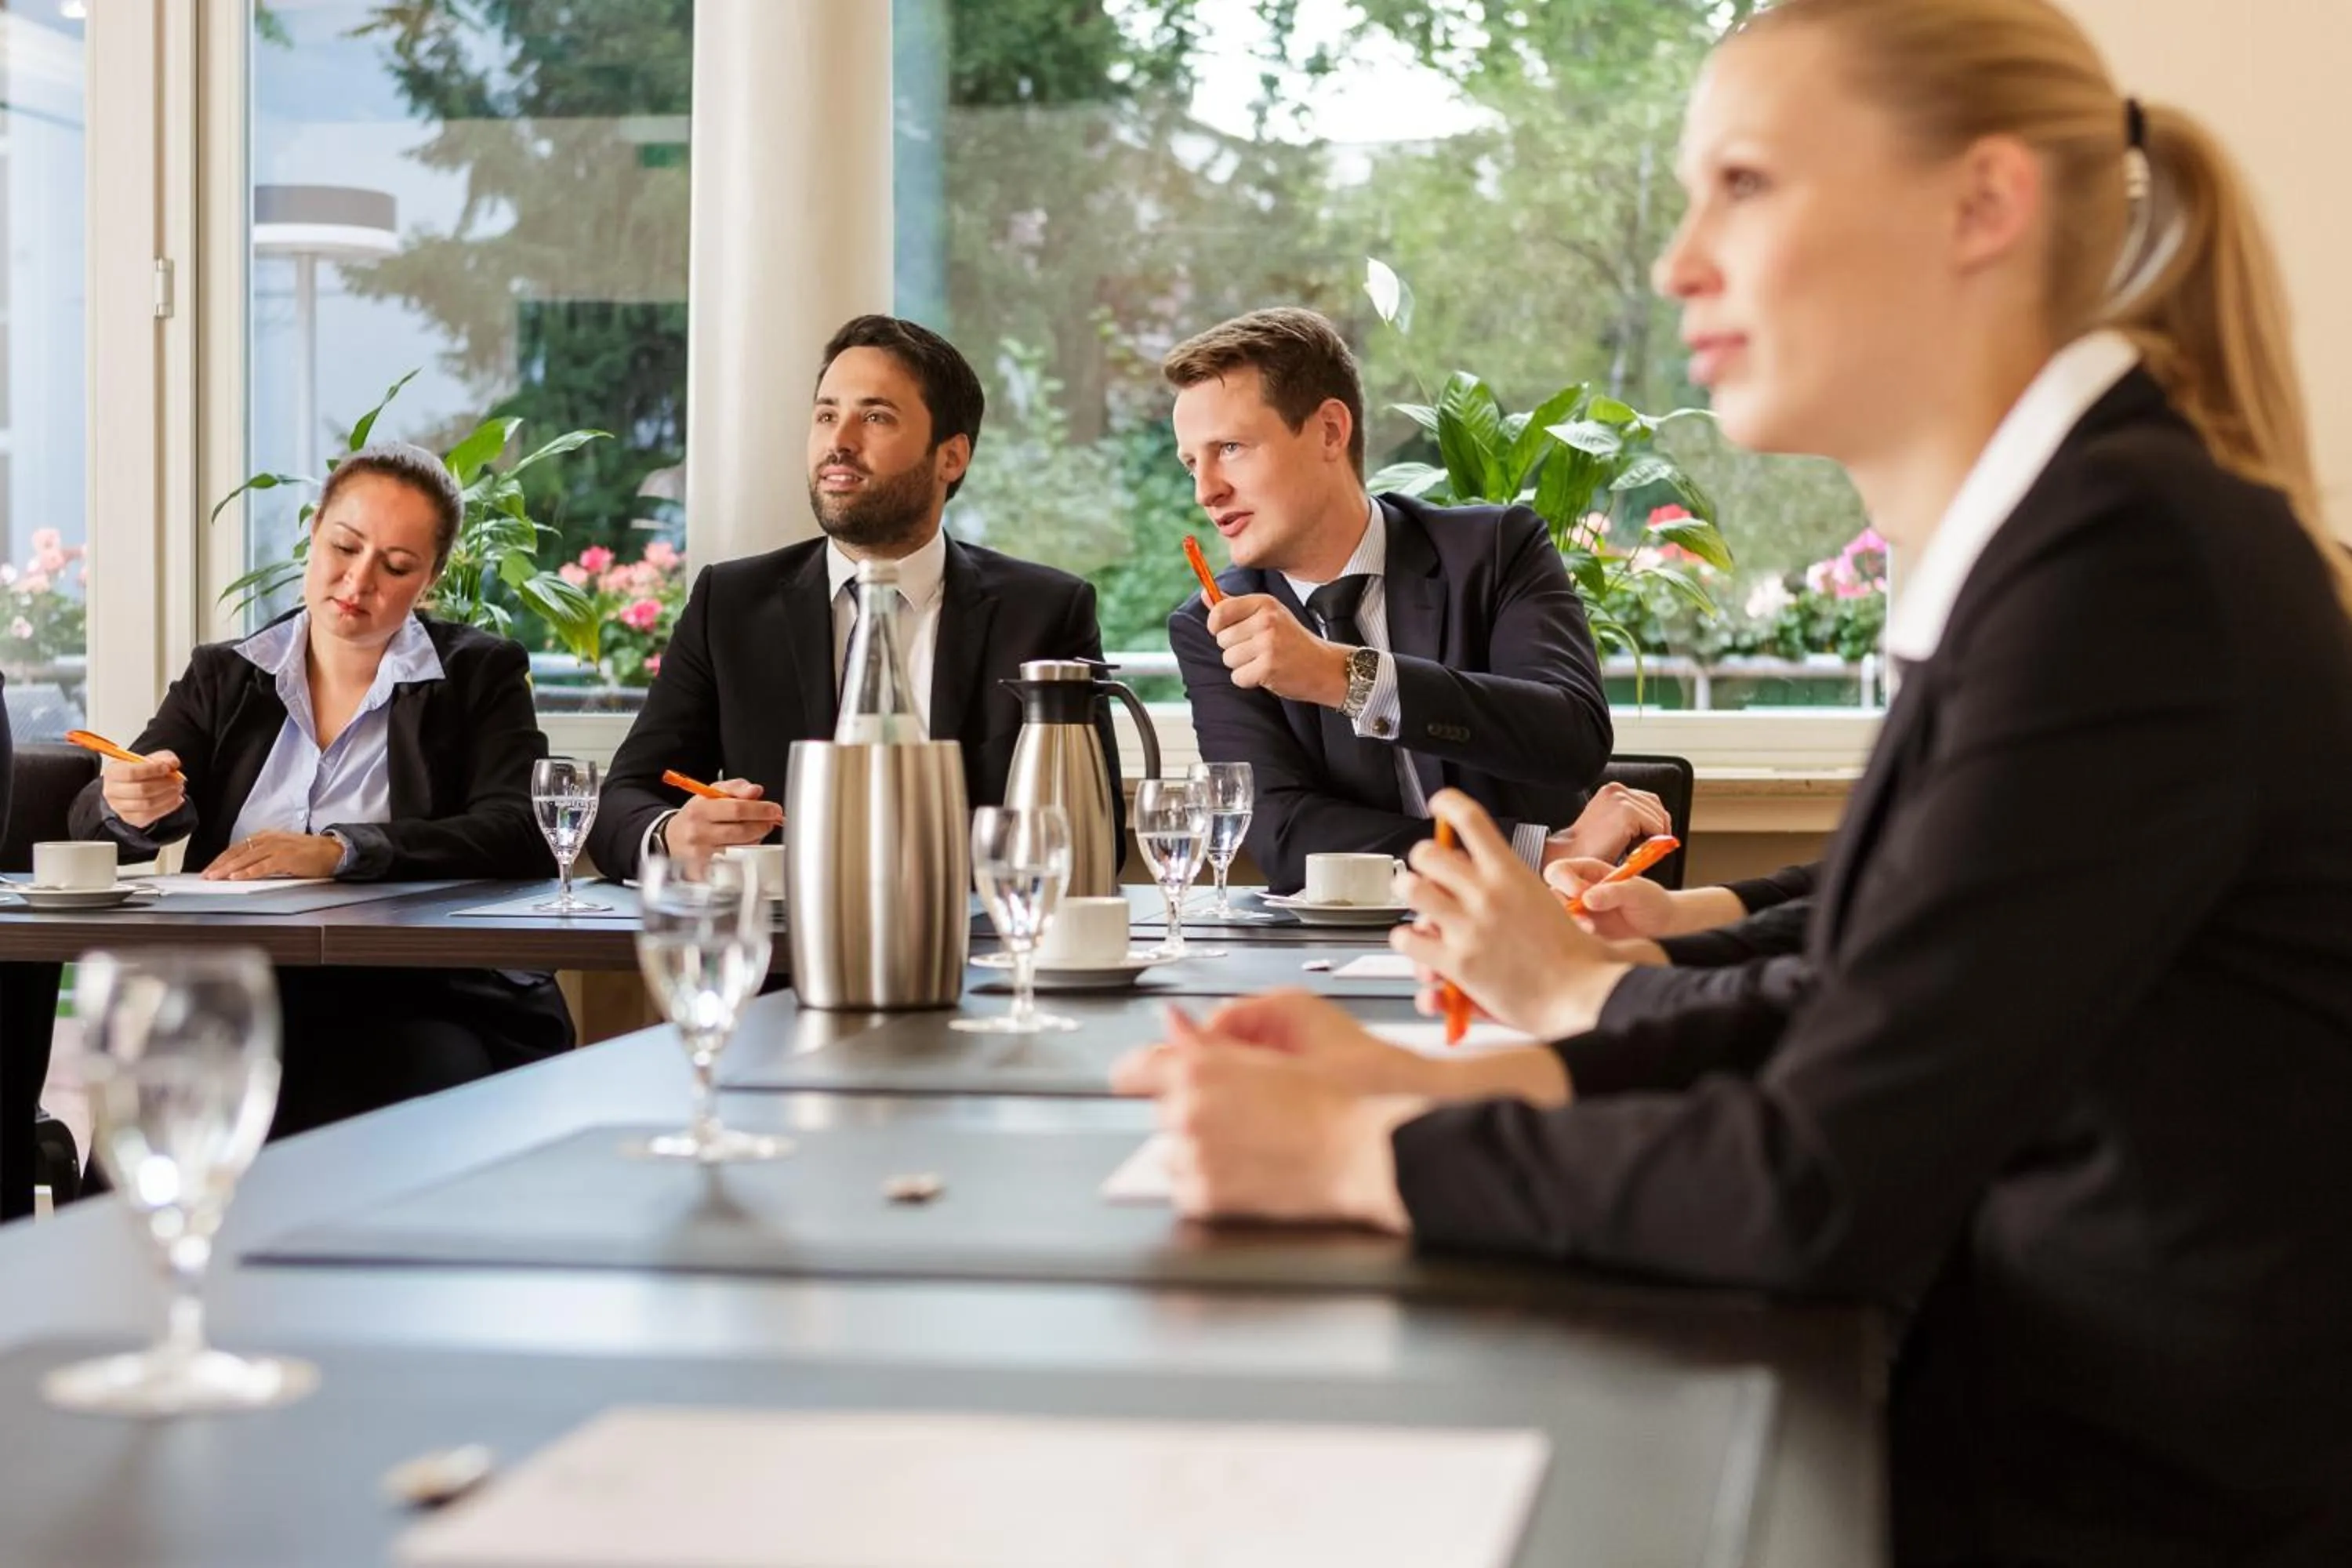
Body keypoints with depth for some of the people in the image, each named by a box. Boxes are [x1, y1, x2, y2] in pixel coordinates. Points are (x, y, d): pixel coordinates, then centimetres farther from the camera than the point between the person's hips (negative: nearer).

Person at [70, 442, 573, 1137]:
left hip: (423, 1001, -1)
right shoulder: (222, 677, 16)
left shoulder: (480, 676, 9)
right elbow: (94, 825, 8)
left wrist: (338, 851, -20)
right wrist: (126, 807, -18)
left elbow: (523, 836, -7)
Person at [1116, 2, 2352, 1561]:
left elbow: (1828, 1183, -23)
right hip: (2045, 1440, 8)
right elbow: (1867, 1025, 12)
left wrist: (1351, 1155, -12)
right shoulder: (2054, 534, 9)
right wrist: (1430, 1081, 2)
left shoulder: (2125, 567, -22)